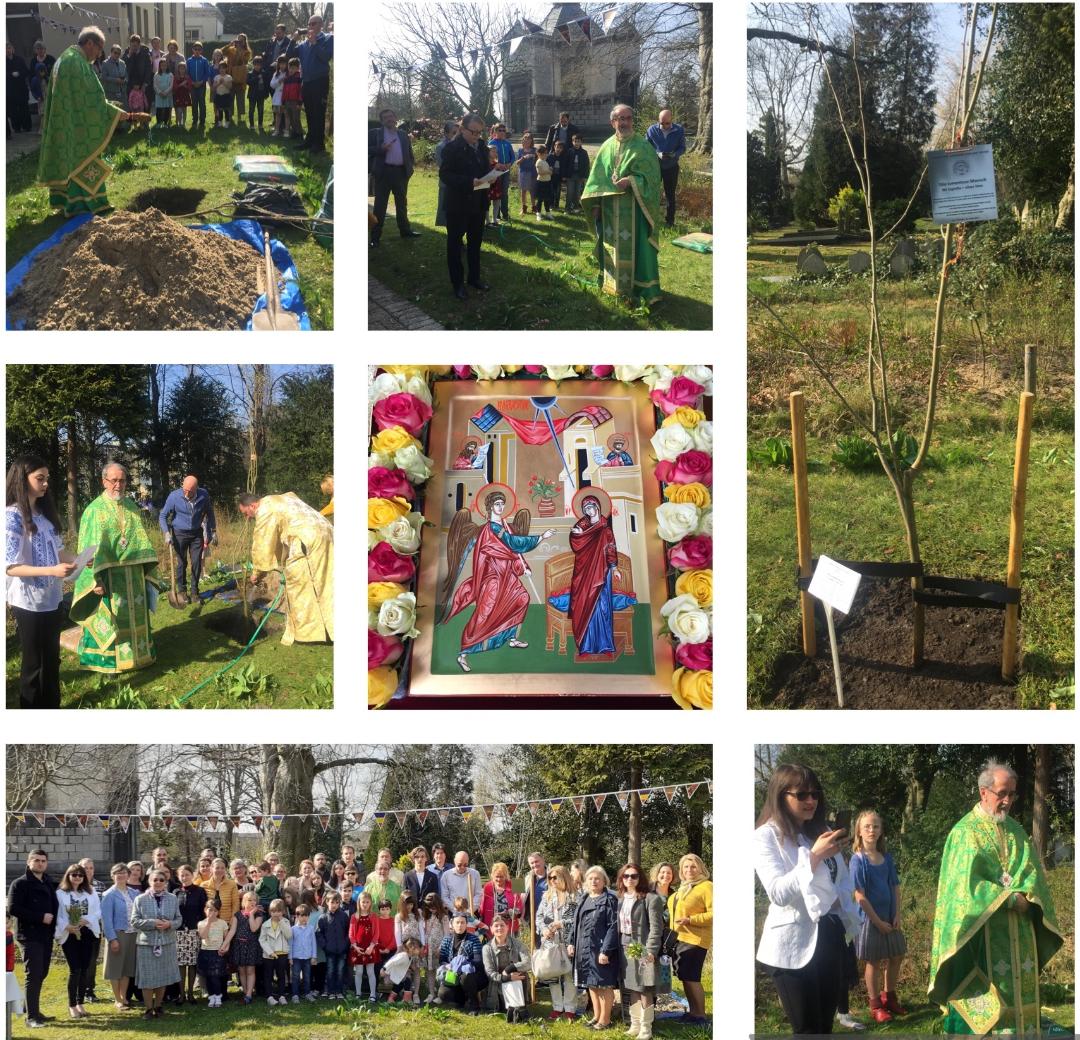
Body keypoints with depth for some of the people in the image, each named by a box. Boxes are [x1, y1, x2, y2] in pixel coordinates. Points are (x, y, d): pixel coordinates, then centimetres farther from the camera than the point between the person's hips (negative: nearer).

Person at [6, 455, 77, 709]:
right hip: (29, 604, -7)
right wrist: (52, 571, -30)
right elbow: (10, 567, -21)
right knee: (34, 665, 6)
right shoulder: (12, 516, -16)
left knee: (51, 661, 18)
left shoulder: (44, 513, 8)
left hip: (52, 600, 7)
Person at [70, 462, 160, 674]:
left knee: (134, 616, 12)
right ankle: (107, 659, 7)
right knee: (108, 618, 0)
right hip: (108, 576, -5)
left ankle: (136, 653, 22)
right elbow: (88, 548, -10)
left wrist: (148, 570, 7)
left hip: (133, 576, 5)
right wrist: (95, 580, -17)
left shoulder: (132, 508, 9)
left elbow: (142, 542, 13)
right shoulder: (95, 510, -7)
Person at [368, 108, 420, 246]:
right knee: (380, 205, -3)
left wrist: (411, 164, 2)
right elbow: (368, 149, -5)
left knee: (402, 203, 14)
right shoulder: (374, 133, 2)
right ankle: (375, 236, -1)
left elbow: (409, 152, 17)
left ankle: (405, 230, 26)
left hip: (401, 172, 4)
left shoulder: (403, 135, 14)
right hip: (383, 172, -4)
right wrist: (381, 149, -19)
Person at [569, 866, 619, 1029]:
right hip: (584, 949, 7)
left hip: (601, 949, -7)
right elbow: (576, 924, 19)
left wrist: (605, 951, -20)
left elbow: (613, 927, -14)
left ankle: (605, 1020, 7)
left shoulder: (609, 900, -9)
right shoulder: (583, 900, 13)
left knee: (604, 985, 0)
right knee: (591, 985, 14)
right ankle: (596, 1016, 24)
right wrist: (572, 943, 8)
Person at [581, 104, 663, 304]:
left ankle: (641, 288, 3)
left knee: (635, 247, -3)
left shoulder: (643, 146, -5)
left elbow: (652, 175, -8)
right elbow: (597, 177, 12)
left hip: (633, 207, -4)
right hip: (610, 208, 4)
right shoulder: (607, 147, 8)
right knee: (612, 246, 12)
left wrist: (630, 181, -22)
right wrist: (595, 204, 7)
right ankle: (612, 282, 23)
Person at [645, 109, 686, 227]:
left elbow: (682, 147, -3)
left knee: (670, 195, 10)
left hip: (671, 167, 0)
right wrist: (657, 154, -24)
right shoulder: (652, 130, -12)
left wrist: (675, 154, -25)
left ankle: (669, 221, 20)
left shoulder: (679, 131, -11)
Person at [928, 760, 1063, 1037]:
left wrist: (1024, 897, -14)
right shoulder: (965, 832, -6)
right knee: (980, 1001, -7)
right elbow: (964, 884, -14)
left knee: (1018, 995, 6)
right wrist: (1009, 899, -15)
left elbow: (1033, 875, 7)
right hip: (981, 932, -6)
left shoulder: (1016, 831, 13)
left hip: (1017, 934, 6)